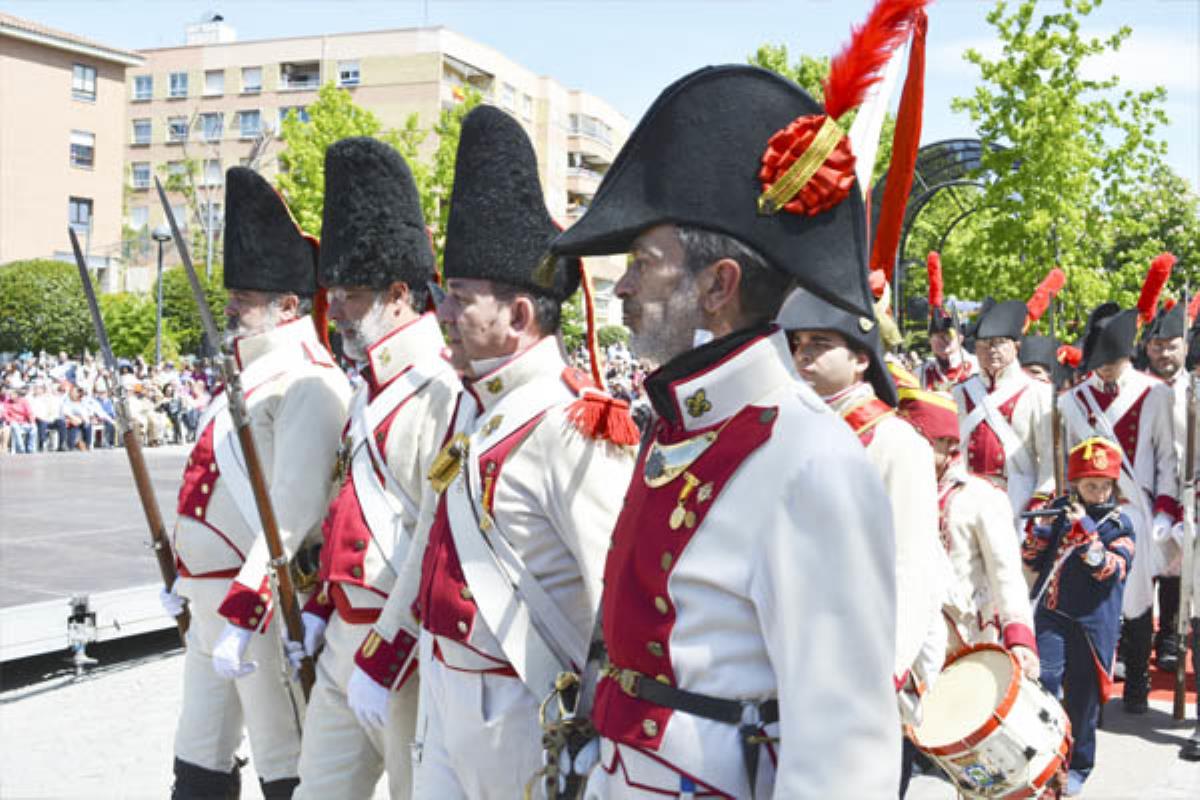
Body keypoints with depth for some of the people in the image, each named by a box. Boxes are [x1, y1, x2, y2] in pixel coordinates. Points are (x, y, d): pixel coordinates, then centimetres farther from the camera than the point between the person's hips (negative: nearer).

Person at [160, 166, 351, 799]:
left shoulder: (307, 385, -18)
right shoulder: (253, 376, 14)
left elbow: (293, 514, -25)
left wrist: (242, 611, -28)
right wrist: (186, 580, 24)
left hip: (262, 602, -10)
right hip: (211, 598, 10)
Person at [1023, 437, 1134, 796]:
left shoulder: (1119, 524, 0)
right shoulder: (1060, 510, 7)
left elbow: (1111, 570, -15)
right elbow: (1031, 560, 9)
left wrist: (1085, 531, -25)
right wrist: (1038, 530, -10)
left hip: (1091, 623, -1)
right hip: (1051, 614, 1)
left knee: (1081, 698, 6)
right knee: (1044, 677, -16)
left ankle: (1078, 766, 24)